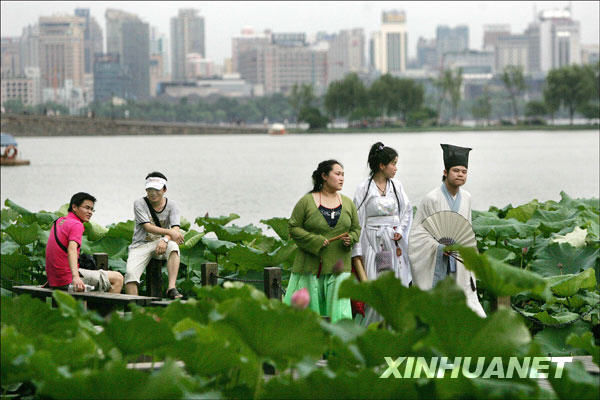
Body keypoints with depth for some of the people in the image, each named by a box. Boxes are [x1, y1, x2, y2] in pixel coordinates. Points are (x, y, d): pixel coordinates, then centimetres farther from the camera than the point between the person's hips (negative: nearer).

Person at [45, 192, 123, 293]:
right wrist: (75, 277, -42)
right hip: (68, 280, -10)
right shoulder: (76, 225, -13)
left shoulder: (59, 221, 14)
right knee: (117, 278, -9)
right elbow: (72, 250, -31)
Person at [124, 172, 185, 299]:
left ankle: (171, 288, -40)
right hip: (141, 245, -1)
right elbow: (148, 227, -14)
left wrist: (165, 240, -32)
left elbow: (175, 228, -10)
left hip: (160, 242, 1)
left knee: (173, 246, -34)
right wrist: (170, 232, -26)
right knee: (130, 272, -25)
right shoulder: (140, 204, -2)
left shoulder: (171, 205, 3)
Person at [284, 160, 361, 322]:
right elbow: (293, 227, -4)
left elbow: (356, 229, 17)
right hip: (311, 265, -3)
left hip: (338, 266, 3)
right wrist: (315, 241, -15)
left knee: (339, 307, -4)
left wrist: (350, 239, -5)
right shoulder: (306, 202, -3)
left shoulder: (348, 203, 10)